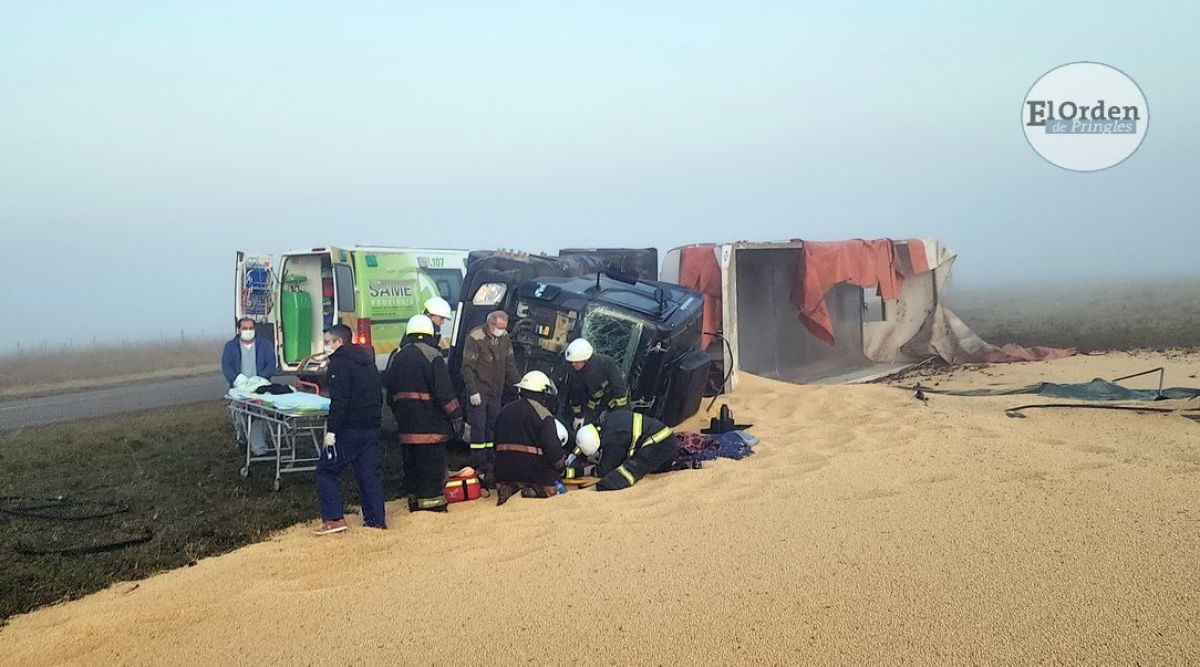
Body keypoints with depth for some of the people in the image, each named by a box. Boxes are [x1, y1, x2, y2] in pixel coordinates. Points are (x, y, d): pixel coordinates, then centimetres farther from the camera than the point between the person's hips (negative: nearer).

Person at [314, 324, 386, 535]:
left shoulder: (340, 362, -10)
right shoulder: (367, 362, 17)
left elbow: (339, 400, -19)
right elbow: (378, 397, 20)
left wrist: (331, 430, -18)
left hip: (349, 429, -8)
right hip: (371, 428, 8)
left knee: (326, 470, 3)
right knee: (369, 473, 11)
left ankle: (333, 518, -3)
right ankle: (376, 519, 12)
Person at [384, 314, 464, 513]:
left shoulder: (398, 357, 12)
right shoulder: (432, 356, -10)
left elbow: (390, 391, 19)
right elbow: (444, 392, -14)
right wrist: (456, 416, -9)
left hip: (406, 425, 6)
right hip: (430, 425, -6)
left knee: (411, 462, 14)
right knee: (432, 462, -2)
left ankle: (414, 498, 21)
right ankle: (432, 500, -3)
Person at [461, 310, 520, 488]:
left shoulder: (504, 337, 5)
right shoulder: (475, 338, -15)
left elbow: (510, 364, 14)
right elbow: (467, 367, -14)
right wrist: (473, 391, -18)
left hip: (496, 391, 6)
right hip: (479, 392, -6)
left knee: (493, 426, 10)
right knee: (478, 427, -7)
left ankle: (490, 461, 19)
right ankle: (478, 467, -4)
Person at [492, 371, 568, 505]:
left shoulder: (505, 410, 11)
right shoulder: (542, 414, -10)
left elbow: (498, 443, 17)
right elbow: (552, 447, -15)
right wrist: (562, 463, 4)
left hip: (505, 469, 5)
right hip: (532, 468, -5)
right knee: (549, 489, 12)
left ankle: (508, 487, -7)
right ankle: (534, 490, -19)